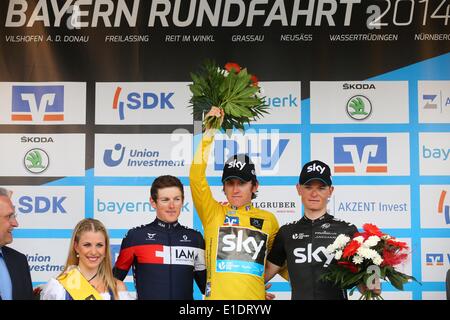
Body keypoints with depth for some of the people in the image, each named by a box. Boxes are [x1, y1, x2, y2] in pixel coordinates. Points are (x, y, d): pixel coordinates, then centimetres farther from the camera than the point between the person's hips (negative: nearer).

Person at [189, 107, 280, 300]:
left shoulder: (268, 219, 10)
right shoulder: (212, 213, 4)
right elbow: (196, 176, -8)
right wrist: (210, 132, -10)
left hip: (255, 296, 2)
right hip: (217, 295, -1)